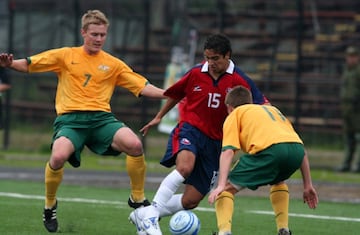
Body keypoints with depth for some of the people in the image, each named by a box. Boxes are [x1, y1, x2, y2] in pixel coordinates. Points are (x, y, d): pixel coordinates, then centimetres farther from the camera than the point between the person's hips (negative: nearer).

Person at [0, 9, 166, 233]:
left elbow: (142, 87, 11)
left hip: (101, 117, 1)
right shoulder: (65, 56, 11)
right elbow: (28, 64, 10)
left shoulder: (113, 64, 15)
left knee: (135, 144, -27)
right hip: (70, 119, -1)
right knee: (58, 156, -32)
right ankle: (50, 204, -1)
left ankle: (138, 199, -4)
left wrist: (168, 94, -4)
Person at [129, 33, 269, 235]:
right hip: (190, 129, -2)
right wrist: (159, 117, 26)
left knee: (192, 200, 0)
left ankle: (143, 216, 18)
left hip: (215, 141, 2)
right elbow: (176, 95, 17)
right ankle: (151, 213, -32)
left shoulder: (239, 80, -6)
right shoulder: (196, 73, -2)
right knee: (185, 167, -37)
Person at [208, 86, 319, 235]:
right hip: (296, 148, 5)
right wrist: (308, 185, 35)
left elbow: (228, 151, 6)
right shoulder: (273, 110, 40)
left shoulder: (234, 116, 24)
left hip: (269, 150, -5)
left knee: (227, 188, 9)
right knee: (278, 181, 38)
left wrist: (221, 185, -3)